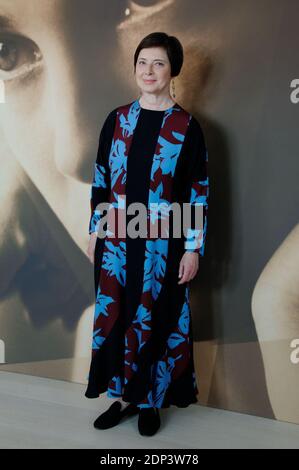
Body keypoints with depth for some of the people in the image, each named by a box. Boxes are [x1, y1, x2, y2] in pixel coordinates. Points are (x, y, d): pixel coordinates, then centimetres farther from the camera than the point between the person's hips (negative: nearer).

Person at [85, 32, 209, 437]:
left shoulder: (187, 126, -4)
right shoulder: (116, 120, 5)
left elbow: (199, 192, -5)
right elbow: (100, 180, 8)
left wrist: (194, 248, -8)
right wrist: (94, 231, 6)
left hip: (163, 243, -3)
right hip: (116, 239, 3)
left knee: (156, 320, 8)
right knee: (115, 314, 10)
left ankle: (150, 400, 29)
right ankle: (124, 395, 30)